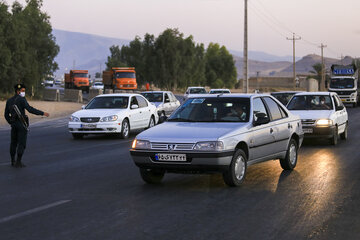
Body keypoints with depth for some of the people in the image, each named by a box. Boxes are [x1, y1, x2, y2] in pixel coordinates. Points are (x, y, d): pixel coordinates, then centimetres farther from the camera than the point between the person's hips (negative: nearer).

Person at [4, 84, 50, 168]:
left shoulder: (9, 100, 11)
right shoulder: (21, 99, -12)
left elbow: (6, 114, 14)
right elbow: (30, 109, -22)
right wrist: (42, 113, -19)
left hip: (13, 124, 7)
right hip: (22, 123, -7)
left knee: (13, 143, 15)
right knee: (22, 143, -3)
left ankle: (13, 161, 20)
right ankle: (18, 162, -6)